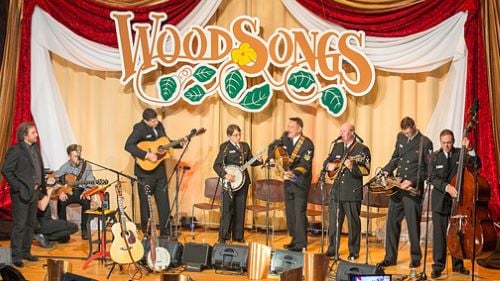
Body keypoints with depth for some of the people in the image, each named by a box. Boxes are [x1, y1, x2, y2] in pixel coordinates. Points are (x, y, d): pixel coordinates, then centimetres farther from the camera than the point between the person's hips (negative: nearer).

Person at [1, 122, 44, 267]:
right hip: (22, 193, -8)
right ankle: (16, 256, 5)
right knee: (19, 225, -3)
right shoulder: (16, 150, -13)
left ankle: (26, 252, 25)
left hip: (34, 192, 8)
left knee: (31, 224, 14)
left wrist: (40, 184, 8)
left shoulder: (35, 148, 11)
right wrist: (18, 187, -16)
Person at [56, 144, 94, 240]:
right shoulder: (66, 166, 2)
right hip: (68, 192, 1)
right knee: (61, 202, -29)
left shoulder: (87, 166, -3)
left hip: (81, 192, -1)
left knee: (86, 202, -33)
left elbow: (90, 184, -6)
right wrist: (61, 191, -19)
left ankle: (84, 229, -19)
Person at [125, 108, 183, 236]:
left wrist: (181, 143, 5)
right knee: (146, 203, 6)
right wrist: (147, 155, -31)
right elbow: (128, 146, -26)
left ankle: (165, 231, 17)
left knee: (164, 203, 9)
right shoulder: (139, 128, -15)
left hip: (159, 171, 6)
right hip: (145, 172, -6)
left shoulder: (159, 125, 6)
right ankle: (146, 234, 18)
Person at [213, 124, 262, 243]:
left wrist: (259, 161, -5)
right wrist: (225, 175, -23)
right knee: (227, 210, -4)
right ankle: (224, 237, 4)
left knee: (240, 210, 9)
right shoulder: (225, 147, -7)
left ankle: (238, 236, 18)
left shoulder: (245, 146, 10)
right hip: (229, 183, -5)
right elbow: (216, 165, -10)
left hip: (243, 181, 5)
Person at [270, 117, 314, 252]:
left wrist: (293, 172, -38)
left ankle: (301, 244, -4)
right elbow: (273, 148, 18)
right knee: (290, 213, 12)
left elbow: (305, 165, -22)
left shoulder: (307, 144, -14)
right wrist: (272, 158, -2)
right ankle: (295, 240, 23)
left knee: (299, 214, -9)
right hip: (288, 182, 7)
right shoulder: (286, 139, 5)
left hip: (300, 183, -7)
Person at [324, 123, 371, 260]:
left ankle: (354, 252, 12)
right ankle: (332, 249, 21)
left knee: (353, 222, 2)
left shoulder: (362, 149, -5)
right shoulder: (337, 146, 13)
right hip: (336, 191, 5)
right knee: (333, 222, 9)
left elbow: (366, 171, -12)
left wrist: (352, 167, -27)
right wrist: (329, 165, 0)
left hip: (352, 192, -5)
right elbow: (327, 161, 22)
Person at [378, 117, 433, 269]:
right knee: (392, 222, 6)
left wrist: (413, 181, -15)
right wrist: (386, 171, 4)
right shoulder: (400, 137, 9)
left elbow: (429, 169, -6)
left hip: (413, 190, -5)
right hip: (396, 187, 5)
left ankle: (416, 258, 16)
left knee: (413, 224, 2)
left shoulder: (425, 142, -7)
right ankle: (390, 257, 14)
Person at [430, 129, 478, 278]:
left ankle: (458, 264, 21)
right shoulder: (435, 157, -1)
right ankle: (438, 266, 8)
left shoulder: (460, 153, 1)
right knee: (439, 235, 1)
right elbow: (433, 178, -8)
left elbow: (477, 164, -11)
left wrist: (469, 150, -23)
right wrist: (447, 187, -23)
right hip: (440, 201, -1)